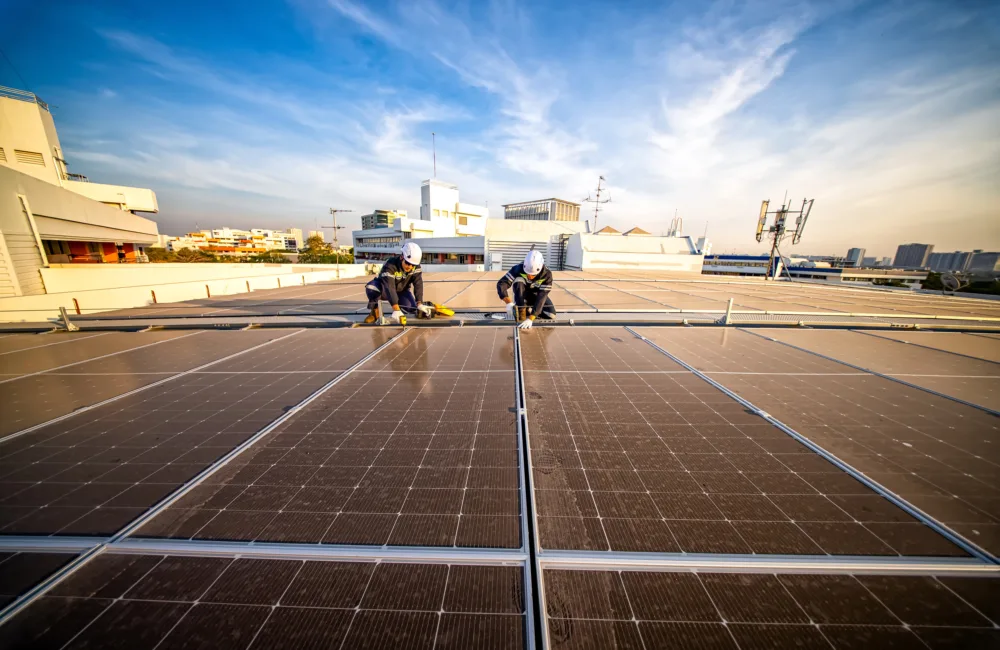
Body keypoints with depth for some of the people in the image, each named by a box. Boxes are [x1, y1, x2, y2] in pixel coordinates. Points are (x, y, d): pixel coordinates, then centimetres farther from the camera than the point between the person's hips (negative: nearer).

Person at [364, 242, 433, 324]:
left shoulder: (416, 267, -20)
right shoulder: (390, 265, -35)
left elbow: (418, 285, -26)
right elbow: (389, 287, -44)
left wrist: (420, 304, -41)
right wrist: (396, 309, -54)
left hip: (401, 291, 3)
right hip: (385, 290, -2)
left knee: (412, 308, -27)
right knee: (371, 287, -37)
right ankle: (374, 311, -12)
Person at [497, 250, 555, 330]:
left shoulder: (547, 275, -31)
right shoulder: (519, 269, -32)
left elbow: (541, 298, -38)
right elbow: (501, 284, -35)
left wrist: (530, 319, -48)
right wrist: (509, 302, -51)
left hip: (536, 296, 0)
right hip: (522, 295, 0)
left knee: (551, 315, -22)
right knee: (519, 279, -33)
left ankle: (530, 310, 4)